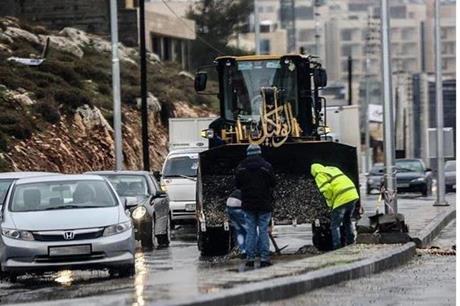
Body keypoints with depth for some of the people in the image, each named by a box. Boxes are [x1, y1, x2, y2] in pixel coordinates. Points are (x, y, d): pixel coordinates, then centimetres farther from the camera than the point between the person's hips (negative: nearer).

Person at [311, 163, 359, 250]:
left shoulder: (320, 175, 3)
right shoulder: (333, 169, 27)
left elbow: (326, 190, -12)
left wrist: (331, 203, 4)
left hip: (341, 199, -8)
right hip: (353, 195, 8)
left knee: (335, 225, 3)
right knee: (347, 221, 25)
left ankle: (337, 248, -1)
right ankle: (351, 243, 29)